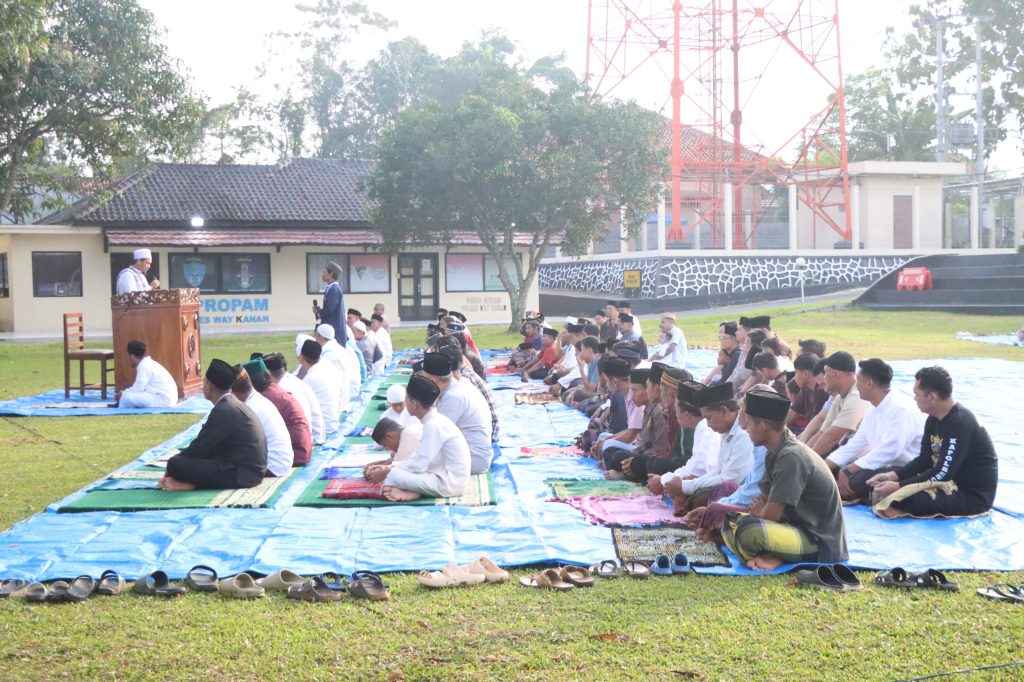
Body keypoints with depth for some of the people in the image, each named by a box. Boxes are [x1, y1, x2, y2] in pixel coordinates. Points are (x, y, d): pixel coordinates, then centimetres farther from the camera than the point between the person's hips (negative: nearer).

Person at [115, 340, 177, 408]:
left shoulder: (144, 366, -13)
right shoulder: (148, 363, 16)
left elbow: (137, 389, -14)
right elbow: (139, 387, 25)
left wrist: (121, 394, 2)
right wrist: (123, 392, 17)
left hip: (163, 400, -11)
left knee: (126, 397, -15)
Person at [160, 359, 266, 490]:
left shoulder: (223, 411, -17)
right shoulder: (233, 404, 13)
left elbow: (199, 448, -13)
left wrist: (174, 465, 2)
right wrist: (181, 456, 11)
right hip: (249, 469, 10)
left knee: (175, 463, -19)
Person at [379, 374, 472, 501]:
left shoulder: (433, 425, -18)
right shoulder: (434, 421, 12)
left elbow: (419, 465, -19)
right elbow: (421, 459, 18)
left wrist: (389, 471, -7)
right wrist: (393, 466, 9)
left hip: (449, 483, -11)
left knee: (392, 476, -23)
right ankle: (412, 491, -9)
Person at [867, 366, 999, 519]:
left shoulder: (961, 423, -23)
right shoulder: (934, 419, 5)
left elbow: (943, 473, -25)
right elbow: (924, 460, 10)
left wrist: (898, 486, -24)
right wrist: (892, 476, -6)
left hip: (973, 494, -9)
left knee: (911, 499, -32)